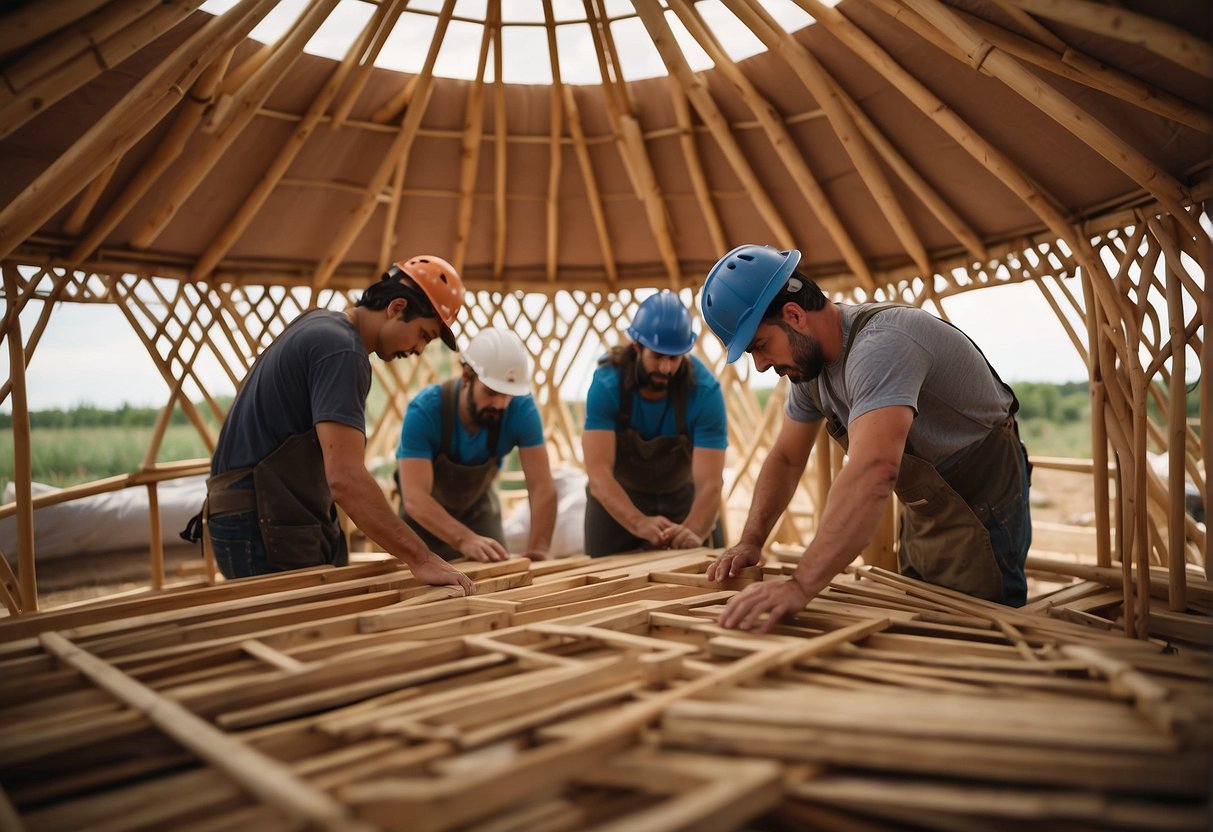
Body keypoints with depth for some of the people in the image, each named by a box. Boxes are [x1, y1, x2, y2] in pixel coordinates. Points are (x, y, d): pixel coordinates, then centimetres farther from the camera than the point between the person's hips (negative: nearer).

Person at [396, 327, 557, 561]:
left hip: (478, 503, 2)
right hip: (425, 509, -2)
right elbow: (415, 498, -44)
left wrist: (537, 550, -45)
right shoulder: (424, 411, -36)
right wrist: (465, 540, -59)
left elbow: (543, 488, -31)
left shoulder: (521, 408, -29)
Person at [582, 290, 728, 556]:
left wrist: (694, 531, -53)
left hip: (681, 499, 0)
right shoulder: (606, 385, -29)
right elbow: (599, 474, -36)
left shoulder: (705, 391, -29)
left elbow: (710, 481, -34)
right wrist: (639, 523, -52)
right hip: (615, 501, 0)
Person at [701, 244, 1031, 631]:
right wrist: (750, 542, -7)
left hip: (982, 507, -8)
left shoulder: (881, 343, -34)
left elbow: (874, 471, -49)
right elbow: (786, 458, 4)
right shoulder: (810, 356, -5)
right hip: (924, 507, 8)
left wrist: (801, 585, -55)